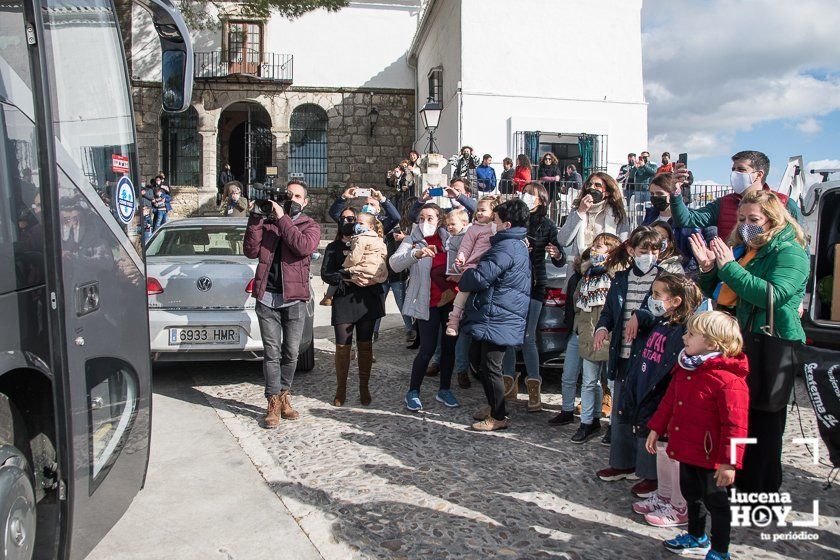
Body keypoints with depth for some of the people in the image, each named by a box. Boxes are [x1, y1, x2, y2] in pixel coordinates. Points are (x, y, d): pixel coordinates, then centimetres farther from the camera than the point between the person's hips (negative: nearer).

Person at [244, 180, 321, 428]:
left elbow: (304, 247, -15)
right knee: (272, 351, -1)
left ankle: (283, 397, 23)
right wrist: (256, 219, -6)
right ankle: (274, 402, 5)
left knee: (291, 353, 7)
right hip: (267, 296, 0)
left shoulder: (310, 226, 7)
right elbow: (251, 251, 0)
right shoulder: (268, 222, 11)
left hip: (294, 298, 0)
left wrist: (282, 218, -13)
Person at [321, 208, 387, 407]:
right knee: (342, 346, -2)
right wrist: (341, 277, -16)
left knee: (365, 345, 6)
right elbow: (325, 274, 3)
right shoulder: (334, 247, 14)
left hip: (367, 298, 0)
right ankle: (341, 389, 12)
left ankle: (364, 387, 17)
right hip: (343, 299, 0)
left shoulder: (367, 243, 14)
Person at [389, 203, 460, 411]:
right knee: (428, 348, -5)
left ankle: (444, 389, 28)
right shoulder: (412, 241, -5)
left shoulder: (449, 239, 4)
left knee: (449, 345, 12)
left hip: (451, 299, 4)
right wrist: (416, 254, -38)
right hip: (428, 302, -4)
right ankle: (413, 392, 13)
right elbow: (395, 263, -20)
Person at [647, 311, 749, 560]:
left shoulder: (728, 379, -25)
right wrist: (656, 429, 14)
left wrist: (729, 461, -22)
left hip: (711, 457, -8)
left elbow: (735, 424, -24)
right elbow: (670, 400, 12)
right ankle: (697, 537, 46)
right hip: (686, 449, 8)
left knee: (716, 502, 10)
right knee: (691, 494, 24)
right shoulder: (685, 368, 1)